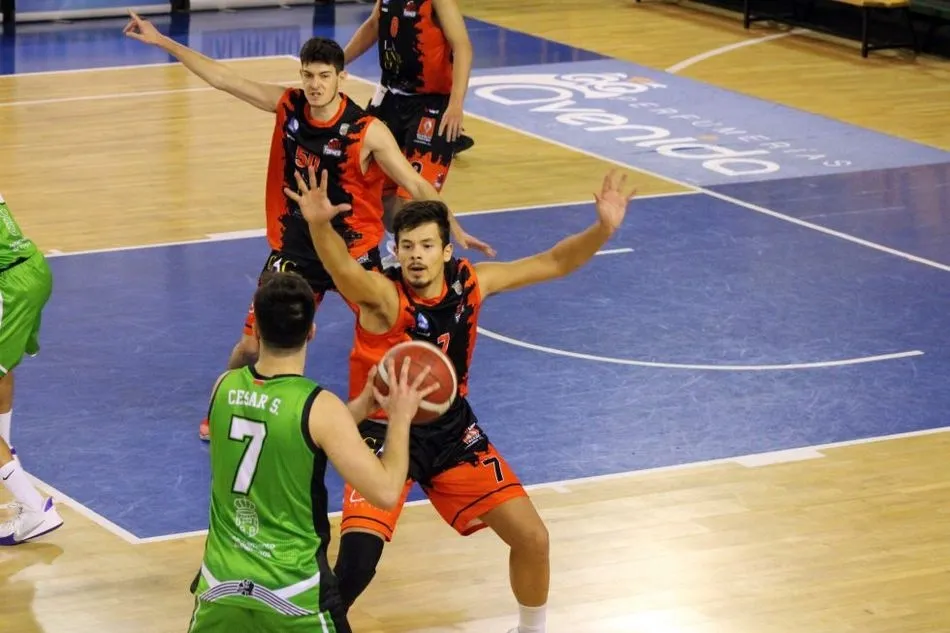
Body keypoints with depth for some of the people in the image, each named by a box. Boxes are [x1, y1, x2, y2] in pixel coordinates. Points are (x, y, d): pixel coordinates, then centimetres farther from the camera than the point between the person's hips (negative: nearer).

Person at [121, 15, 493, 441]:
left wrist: (455, 230, -24)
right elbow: (222, 78, -2)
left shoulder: (368, 132, -20)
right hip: (294, 249, 3)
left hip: (353, 250, -2)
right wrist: (161, 41, -1)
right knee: (253, 345, 3)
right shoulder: (287, 105, -9)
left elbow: (416, 185, -16)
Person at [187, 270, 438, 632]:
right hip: (293, 593, -4)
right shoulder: (321, 407, -17)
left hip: (222, 580, 4)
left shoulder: (225, 388, -1)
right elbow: (385, 492, -15)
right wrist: (400, 417, -3)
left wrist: (363, 405, 15)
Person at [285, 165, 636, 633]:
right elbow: (344, 270, -48)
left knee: (532, 539, 6)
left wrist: (603, 229, -17)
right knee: (355, 564, -23)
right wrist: (319, 225, -69)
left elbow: (553, 263, 0)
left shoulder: (470, 281, -8)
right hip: (386, 433, -5)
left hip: (452, 431, 5)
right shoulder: (383, 295, -25)